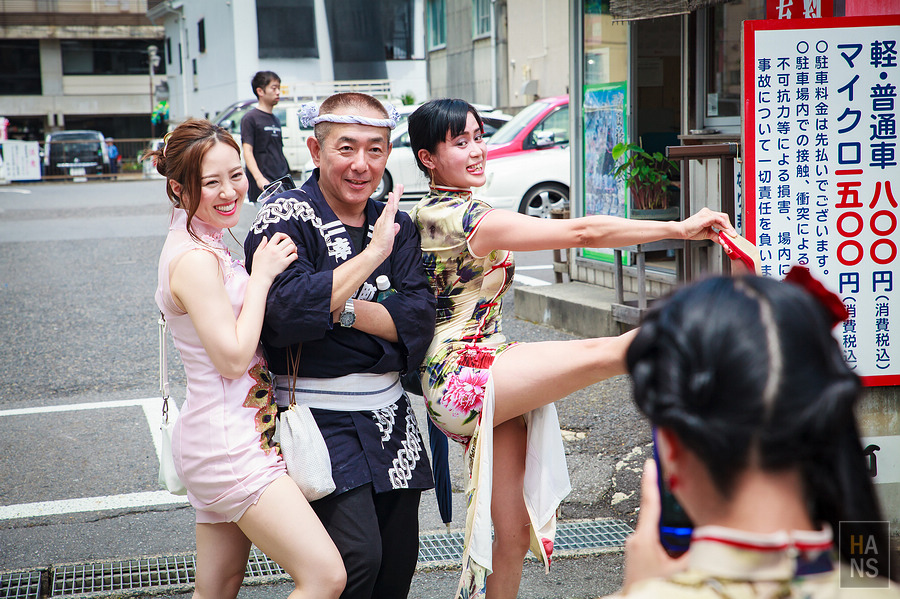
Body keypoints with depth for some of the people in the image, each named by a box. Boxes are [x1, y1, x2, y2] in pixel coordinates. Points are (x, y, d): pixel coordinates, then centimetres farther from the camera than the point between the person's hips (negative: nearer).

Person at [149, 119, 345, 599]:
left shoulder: (205, 249, 14)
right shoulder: (195, 259, -17)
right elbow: (233, 357, -21)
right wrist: (261, 276, -15)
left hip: (221, 444, 10)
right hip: (230, 445, -10)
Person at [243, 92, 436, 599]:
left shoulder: (397, 225, 9)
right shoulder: (287, 217, -7)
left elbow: (419, 320, -4)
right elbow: (286, 314, -24)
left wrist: (341, 308, -18)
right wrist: (372, 254, -19)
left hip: (390, 415, 6)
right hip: (321, 418, -6)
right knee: (357, 557, -16)